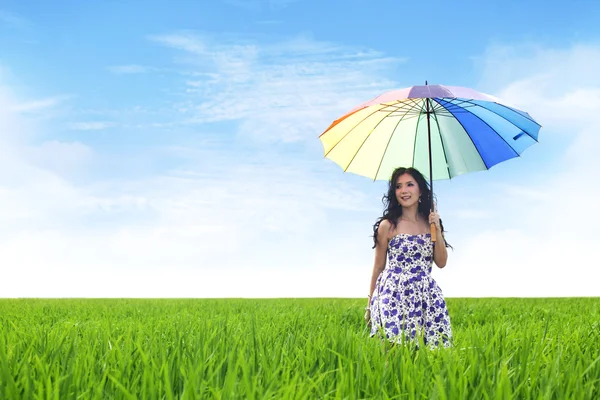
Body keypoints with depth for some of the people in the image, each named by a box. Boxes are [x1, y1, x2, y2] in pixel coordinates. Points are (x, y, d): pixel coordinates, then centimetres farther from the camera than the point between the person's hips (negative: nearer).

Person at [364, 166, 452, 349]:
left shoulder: (431, 222, 9)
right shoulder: (388, 225, -2)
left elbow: (441, 263, 6)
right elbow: (378, 268, 3)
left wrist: (437, 230, -6)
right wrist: (370, 305, 6)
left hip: (426, 296, 4)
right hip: (394, 295, -3)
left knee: (433, 346, -3)